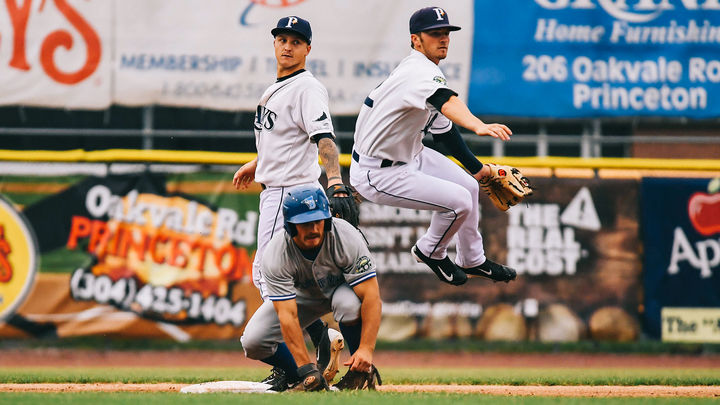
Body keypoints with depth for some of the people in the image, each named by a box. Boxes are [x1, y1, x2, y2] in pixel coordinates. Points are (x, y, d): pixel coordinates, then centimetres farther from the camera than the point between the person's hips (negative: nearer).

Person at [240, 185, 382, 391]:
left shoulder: (346, 238, -34)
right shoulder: (276, 255, -32)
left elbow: (371, 296, -36)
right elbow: (287, 315, -36)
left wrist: (366, 349, -47)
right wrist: (307, 368, -44)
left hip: (341, 288, -1)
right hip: (301, 295, 1)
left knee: (349, 303, -39)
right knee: (253, 342, -20)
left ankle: (362, 371, -15)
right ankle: (296, 374, 9)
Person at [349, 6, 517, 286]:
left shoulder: (422, 70, 8)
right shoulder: (421, 71, -26)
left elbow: (443, 128, 18)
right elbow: (446, 101, -49)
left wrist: (478, 168, 21)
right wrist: (479, 126, -68)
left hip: (408, 155, 11)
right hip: (378, 174, -11)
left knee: (468, 186, 17)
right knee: (459, 201, -16)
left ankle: (471, 260, 36)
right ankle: (430, 252, 12)